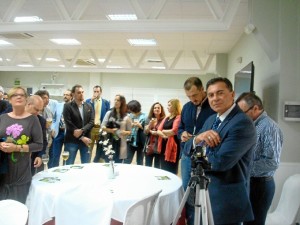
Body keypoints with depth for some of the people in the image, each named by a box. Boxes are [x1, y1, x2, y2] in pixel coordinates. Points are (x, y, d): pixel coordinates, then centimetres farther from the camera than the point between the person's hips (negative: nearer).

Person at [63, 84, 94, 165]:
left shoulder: (89, 107, 10)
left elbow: (92, 122, 1)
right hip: (72, 140, -4)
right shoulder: (68, 106, -4)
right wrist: (82, 137, -14)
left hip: (86, 139, 4)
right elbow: (69, 124, -11)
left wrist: (82, 130, -17)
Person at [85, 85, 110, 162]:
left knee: (100, 147, 9)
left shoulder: (106, 102, 4)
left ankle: (96, 162, 22)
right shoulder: (88, 101, 5)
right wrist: (91, 101, -13)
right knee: (89, 147, 7)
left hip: (101, 128, 0)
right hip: (90, 127, 0)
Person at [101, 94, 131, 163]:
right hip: (109, 143, 2)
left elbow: (129, 131, 6)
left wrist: (125, 132, -16)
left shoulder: (126, 117, -1)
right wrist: (110, 130, -12)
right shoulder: (109, 113, 5)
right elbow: (102, 126, 5)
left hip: (120, 144, -1)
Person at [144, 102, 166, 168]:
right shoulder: (148, 119, 8)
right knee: (147, 167, 6)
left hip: (158, 146, -3)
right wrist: (150, 124, -16)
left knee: (157, 167, 5)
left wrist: (152, 132, -5)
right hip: (149, 146, 3)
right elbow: (145, 132, 1)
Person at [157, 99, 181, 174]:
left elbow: (174, 131, -19)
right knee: (163, 169, 13)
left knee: (171, 170, -3)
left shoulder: (179, 117, -8)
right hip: (163, 145, 8)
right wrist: (163, 134, -13)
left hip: (172, 145, -8)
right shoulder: (166, 118, 18)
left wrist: (163, 131, -1)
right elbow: (158, 130, 10)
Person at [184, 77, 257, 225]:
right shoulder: (211, 120, 8)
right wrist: (198, 138, -17)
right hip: (203, 191, 8)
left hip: (227, 200, -8)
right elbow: (188, 148, 5)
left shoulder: (242, 123, -20)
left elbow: (221, 162, -27)